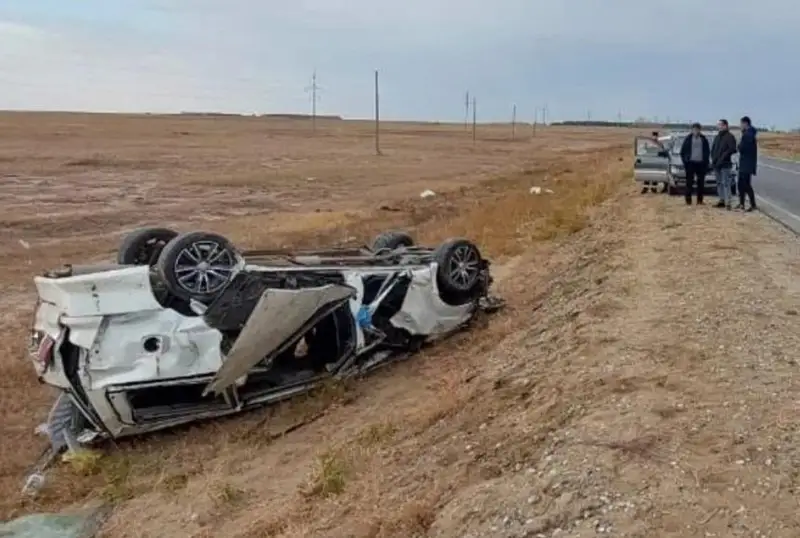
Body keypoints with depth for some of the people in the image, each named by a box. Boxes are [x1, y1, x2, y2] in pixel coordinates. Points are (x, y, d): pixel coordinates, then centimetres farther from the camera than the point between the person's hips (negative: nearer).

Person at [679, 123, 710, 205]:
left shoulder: (704, 139, 8)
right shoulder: (688, 139, 3)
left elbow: (707, 152, 13)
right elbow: (682, 151, 5)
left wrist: (706, 162, 4)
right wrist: (685, 161, -3)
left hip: (701, 163, 2)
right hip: (690, 163, -2)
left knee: (701, 183, 3)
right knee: (689, 182, -3)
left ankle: (700, 200, 9)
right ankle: (688, 200, -1)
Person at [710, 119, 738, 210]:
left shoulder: (730, 136, -7)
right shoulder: (717, 137, 18)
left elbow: (732, 149, -16)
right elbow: (713, 148, 21)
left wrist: (722, 157, -19)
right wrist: (713, 159, 6)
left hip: (725, 164, -8)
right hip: (716, 164, 8)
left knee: (725, 183, -11)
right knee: (719, 183, 12)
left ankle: (727, 202, -13)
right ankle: (722, 200, 19)